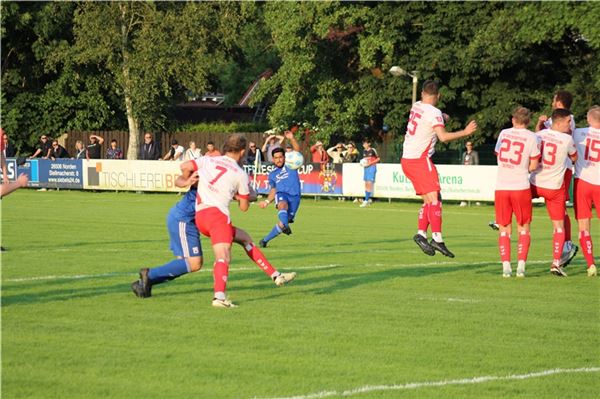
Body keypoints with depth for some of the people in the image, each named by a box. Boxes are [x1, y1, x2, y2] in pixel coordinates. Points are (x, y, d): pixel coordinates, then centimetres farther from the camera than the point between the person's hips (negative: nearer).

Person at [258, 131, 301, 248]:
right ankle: (285, 225, -66)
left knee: (281, 224, -10)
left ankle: (265, 240, 8)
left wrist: (292, 139, -12)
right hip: (281, 194, 1)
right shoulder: (272, 174, 25)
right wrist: (267, 201, 15)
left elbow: (297, 150, 3)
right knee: (283, 205, -38)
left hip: (294, 196, -1)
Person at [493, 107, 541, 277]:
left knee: (504, 230, 8)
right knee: (524, 229, 10)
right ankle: (521, 265, -2)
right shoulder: (532, 137, -3)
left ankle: (506, 265, -3)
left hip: (501, 188, 2)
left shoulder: (504, 133, 6)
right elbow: (533, 166, -1)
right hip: (521, 187, -2)